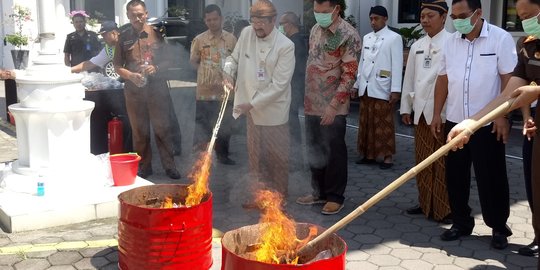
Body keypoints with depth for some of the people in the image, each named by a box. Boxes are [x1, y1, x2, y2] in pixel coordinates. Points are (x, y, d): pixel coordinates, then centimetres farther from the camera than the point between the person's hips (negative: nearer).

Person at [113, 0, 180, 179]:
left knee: (162, 128, 2)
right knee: (139, 131, 9)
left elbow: (166, 60, 7)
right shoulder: (124, 37, 5)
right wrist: (130, 75, -13)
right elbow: (117, 66, 6)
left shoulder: (156, 34, 3)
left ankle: (169, 166, 11)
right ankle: (144, 167, 19)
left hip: (157, 88, -1)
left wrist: (156, 68, -13)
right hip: (134, 90, 1)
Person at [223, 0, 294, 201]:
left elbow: (279, 84, -19)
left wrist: (253, 103, -20)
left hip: (274, 110, -5)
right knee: (255, 155, 14)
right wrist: (229, 73, -9)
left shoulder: (285, 46, -17)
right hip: (251, 108, 5)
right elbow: (234, 58, 13)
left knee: (277, 156, 8)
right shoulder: (246, 34, -3)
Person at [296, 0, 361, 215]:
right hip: (312, 104, 7)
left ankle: (335, 197, 15)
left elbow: (349, 75, -16)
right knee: (314, 150, 14)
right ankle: (319, 192, 28)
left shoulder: (348, 35, -13)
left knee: (334, 152, 3)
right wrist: (307, 97, 15)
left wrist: (333, 105, -21)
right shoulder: (315, 30, 9)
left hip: (333, 106, -7)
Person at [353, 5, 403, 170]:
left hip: (382, 89, -6)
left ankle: (387, 157, 7)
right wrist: (356, 84, 15)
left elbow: (397, 65, -8)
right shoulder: (366, 38, 14)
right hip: (366, 88, 6)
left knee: (383, 125, -1)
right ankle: (369, 155, 17)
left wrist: (395, 90, -13)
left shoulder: (394, 38, -4)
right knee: (366, 123, 8)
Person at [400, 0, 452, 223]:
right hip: (420, 111, 6)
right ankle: (425, 203, 24)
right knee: (423, 160, 12)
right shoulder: (417, 46, 13)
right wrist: (406, 107, 14)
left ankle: (446, 208, 9)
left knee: (443, 163, 0)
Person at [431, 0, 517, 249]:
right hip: (455, 121, 5)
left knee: (491, 178, 3)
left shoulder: (500, 39, -7)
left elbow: (509, 79, -9)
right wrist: (437, 114, 8)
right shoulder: (451, 42, 7)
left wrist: (502, 116, -14)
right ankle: (461, 223, 24)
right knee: (455, 175, 10)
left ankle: (499, 228, 17)